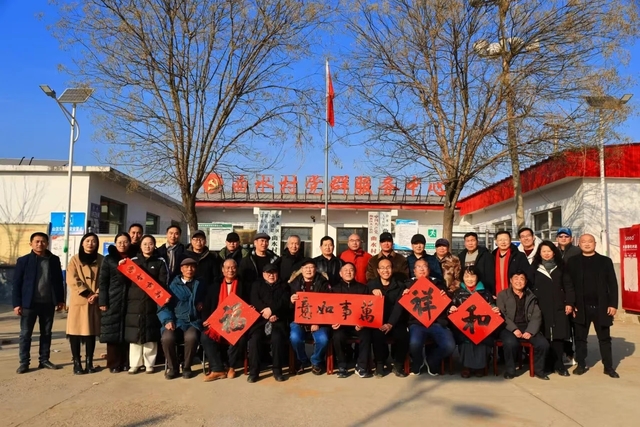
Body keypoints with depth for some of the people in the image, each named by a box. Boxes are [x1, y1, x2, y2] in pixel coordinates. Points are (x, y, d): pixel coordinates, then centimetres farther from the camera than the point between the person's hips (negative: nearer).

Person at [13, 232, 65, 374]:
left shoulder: (54, 260, 5)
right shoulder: (23, 260, -2)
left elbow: (59, 281, 10)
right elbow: (16, 283, -3)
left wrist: (60, 300, 6)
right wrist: (17, 303, -8)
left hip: (48, 303, 3)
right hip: (29, 303, -2)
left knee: (46, 333, 9)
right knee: (25, 334, 3)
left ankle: (44, 360, 19)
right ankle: (24, 362, 11)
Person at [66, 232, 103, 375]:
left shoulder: (101, 260, 7)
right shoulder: (74, 259, 4)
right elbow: (72, 280, -5)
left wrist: (97, 294, -12)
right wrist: (86, 294, -14)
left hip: (95, 302, 1)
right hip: (78, 301, -1)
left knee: (91, 332, 6)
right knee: (75, 332, -3)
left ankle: (89, 362, 14)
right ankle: (77, 362, 6)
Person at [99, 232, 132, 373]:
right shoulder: (109, 259, 5)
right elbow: (103, 282, 0)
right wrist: (103, 301, -8)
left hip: (129, 300, 2)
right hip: (113, 300, -2)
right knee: (113, 332, -1)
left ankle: (126, 363, 10)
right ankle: (114, 364, 6)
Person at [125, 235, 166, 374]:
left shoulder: (160, 262, 7)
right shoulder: (133, 261, 12)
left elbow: (163, 283, 0)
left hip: (152, 302, -1)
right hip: (135, 301, 2)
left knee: (151, 334, 1)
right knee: (134, 333, 3)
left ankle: (149, 364, 10)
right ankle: (135, 363, 12)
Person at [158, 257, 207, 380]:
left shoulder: (200, 285, 18)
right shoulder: (173, 285, 11)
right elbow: (164, 305, 5)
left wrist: (202, 304, -3)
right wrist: (168, 320, -11)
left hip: (193, 322, 0)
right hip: (176, 321, 0)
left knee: (191, 337, -34)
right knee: (167, 338, -31)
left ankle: (187, 367, -8)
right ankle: (173, 367, -4)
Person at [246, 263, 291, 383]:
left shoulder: (284, 286, 21)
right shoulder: (257, 285, 22)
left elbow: (284, 302, 3)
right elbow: (254, 301, 5)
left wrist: (271, 310, -14)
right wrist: (266, 313, -11)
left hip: (278, 319, 0)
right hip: (260, 319, 1)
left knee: (277, 337, -31)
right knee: (254, 338, -28)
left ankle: (277, 370, -18)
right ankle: (253, 371, -18)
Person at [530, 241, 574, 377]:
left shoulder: (561, 268, 12)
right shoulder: (534, 268, 9)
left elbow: (568, 286, 8)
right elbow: (530, 287, 7)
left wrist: (569, 303, -2)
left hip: (558, 308, 1)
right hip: (541, 308, -1)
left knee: (558, 336, -2)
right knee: (544, 337, -4)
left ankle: (558, 365, 7)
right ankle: (546, 364, 5)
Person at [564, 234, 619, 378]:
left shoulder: (605, 261, 3)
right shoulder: (572, 262, 3)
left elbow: (612, 284, 1)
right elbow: (567, 284, 1)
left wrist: (613, 304, -6)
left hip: (601, 306, 0)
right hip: (581, 307, 0)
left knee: (604, 338, 9)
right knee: (580, 338, 7)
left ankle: (608, 367, 17)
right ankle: (581, 364, 17)